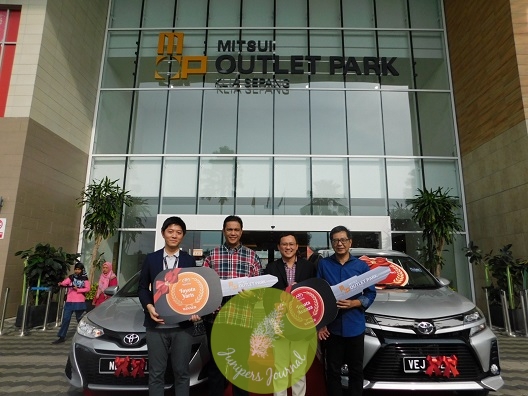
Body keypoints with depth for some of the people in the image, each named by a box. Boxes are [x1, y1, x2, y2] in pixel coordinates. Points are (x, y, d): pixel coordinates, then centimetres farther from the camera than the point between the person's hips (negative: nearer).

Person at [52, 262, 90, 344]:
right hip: (69, 302, 2)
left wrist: (78, 289, -15)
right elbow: (64, 283, -10)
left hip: (80, 302, -2)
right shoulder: (71, 277, 7)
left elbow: (87, 289, -5)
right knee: (66, 318, -1)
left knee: (80, 319, 9)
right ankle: (62, 337, 6)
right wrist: (61, 284, -31)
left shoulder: (85, 279, 3)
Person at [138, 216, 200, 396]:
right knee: (156, 373, 7)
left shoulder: (190, 261, 7)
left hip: (183, 325, 0)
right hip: (156, 325, 0)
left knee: (181, 372, 8)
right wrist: (149, 306, -10)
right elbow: (142, 288, 8)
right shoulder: (151, 259, 7)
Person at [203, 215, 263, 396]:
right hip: (216, 316, 0)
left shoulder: (252, 256, 5)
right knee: (216, 362, 11)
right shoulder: (212, 255, 4)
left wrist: (253, 294, -15)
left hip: (243, 317, 0)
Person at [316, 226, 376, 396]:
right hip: (332, 327, -1)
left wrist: (354, 303, -15)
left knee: (356, 370, 14)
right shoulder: (323, 264, -2)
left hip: (355, 327, 1)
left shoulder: (361, 265, 1)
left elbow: (371, 293, 4)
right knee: (333, 370, 11)